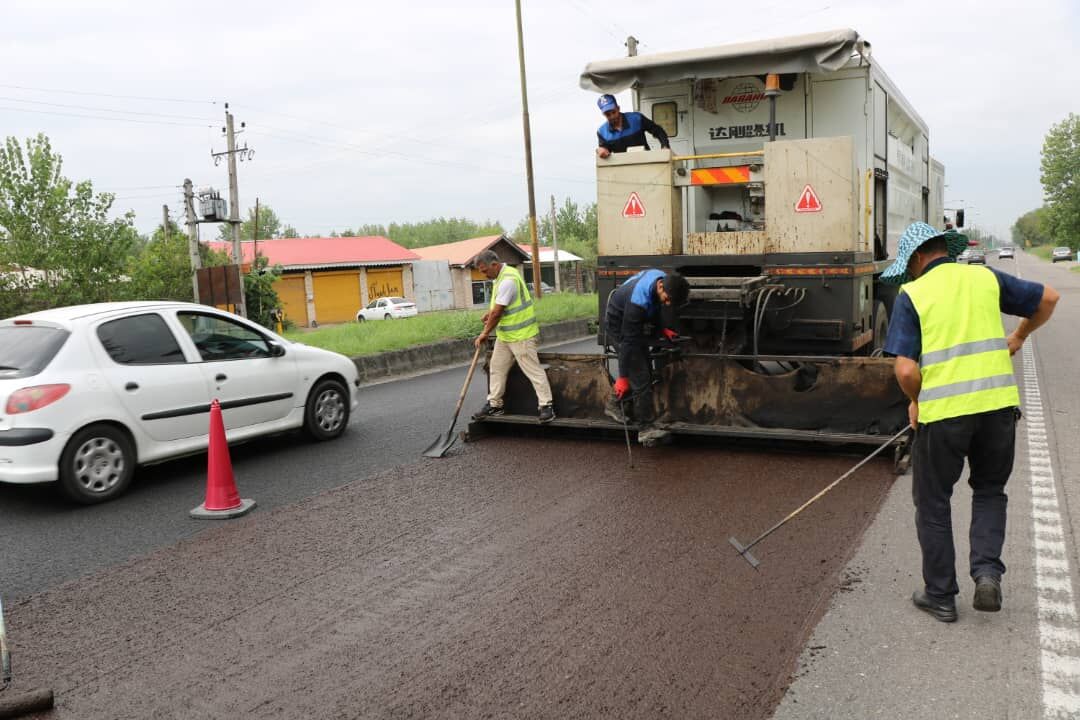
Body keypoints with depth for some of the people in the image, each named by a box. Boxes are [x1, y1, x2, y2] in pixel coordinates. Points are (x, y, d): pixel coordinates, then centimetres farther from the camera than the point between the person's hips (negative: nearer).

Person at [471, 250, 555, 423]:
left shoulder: (508, 280, -24)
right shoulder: (501, 275, 9)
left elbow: (497, 312, -22)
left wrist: (485, 334, -11)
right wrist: (489, 313, 8)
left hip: (520, 335, -10)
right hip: (504, 334, 10)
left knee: (533, 370, -5)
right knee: (497, 368, 13)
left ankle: (546, 406, -1)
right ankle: (494, 404, 22)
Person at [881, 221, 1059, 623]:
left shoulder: (912, 294, -4)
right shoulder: (985, 278, 8)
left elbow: (905, 369, -12)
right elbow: (1048, 298, 22)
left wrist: (916, 402, 8)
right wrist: (1017, 337, 36)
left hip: (942, 412, -4)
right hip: (998, 403, 4)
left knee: (933, 502, 13)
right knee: (990, 490, 25)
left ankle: (941, 596, 20)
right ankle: (987, 569, 8)